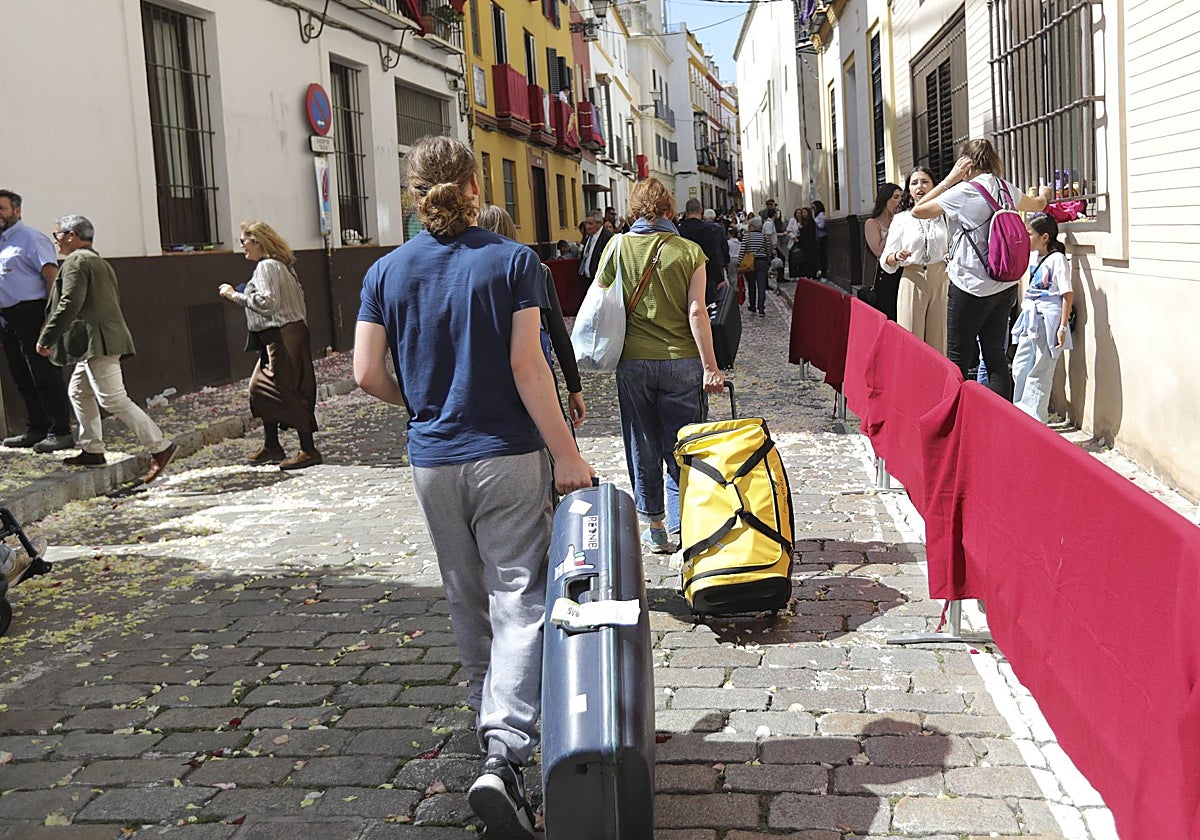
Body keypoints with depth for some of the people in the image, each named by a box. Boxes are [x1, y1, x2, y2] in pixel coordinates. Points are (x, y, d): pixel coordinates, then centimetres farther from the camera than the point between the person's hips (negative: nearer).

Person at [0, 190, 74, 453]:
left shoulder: (31, 238, -6)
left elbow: (52, 276, -13)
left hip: (30, 313, -8)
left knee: (45, 376, -7)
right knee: (22, 379, 12)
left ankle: (60, 433, -5)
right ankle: (36, 430, 20)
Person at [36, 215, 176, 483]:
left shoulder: (76, 262, -9)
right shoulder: (101, 262, 21)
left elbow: (69, 305, -20)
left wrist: (46, 338, -14)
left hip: (98, 343, -11)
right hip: (98, 342, 11)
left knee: (113, 400, -12)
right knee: (78, 392, 19)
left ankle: (159, 448, -15)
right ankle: (92, 450, 22)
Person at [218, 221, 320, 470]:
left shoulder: (266, 267, -13)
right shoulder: (280, 264, 17)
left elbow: (267, 302, -24)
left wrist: (236, 296, -16)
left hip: (282, 336, -11)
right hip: (277, 338, 11)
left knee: (288, 392, -9)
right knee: (260, 387, 15)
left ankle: (308, 450, -6)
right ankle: (271, 447, 20)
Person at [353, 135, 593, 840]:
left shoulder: (387, 272, 1)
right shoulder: (513, 260, -7)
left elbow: (368, 373, -1)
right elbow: (526, 365, -14)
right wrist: (566, 453, -10)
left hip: (432, 460, 4)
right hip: (508, 457, -3)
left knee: (467, 602, 19)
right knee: (519, 600, -2)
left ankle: (490, 718, 36)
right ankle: (504, 753, -15)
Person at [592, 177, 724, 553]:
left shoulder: (618, 246, -1)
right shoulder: (689, 251, -4)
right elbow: (696, 312, -8)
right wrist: (710, 366, -5)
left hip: (633, 362, 1)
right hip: (681, 362, -1)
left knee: (643, 447, 11)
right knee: (681, 448, 8)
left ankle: (654, 528, 20)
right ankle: (682, 524, 7)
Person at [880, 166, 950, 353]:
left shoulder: (943, 216, 9)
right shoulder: (901, 219, 7)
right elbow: (886, 260, 4)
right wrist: (897, 257, -18)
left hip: (941, 282, 1)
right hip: (913, 281, -1)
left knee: (937, 341, 0)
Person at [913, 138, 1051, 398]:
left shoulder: (964, 192, -12)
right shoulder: (1007, 189, 8)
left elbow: (918, 210, -5)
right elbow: (1037, 204, 29)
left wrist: (950, 179, -2)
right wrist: (1045, 194, 53)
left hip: (970, 287, -7)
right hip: (1004, 286, 7)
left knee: (958, 360, 0)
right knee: (996, 357, 10)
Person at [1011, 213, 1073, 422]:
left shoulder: (1057, 259, -12)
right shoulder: (1034, 257, 11)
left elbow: (1068, 294, -14)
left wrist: (1063, 326, -16)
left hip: (1048, 321, -8)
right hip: (1031, 319, 8)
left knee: (1039, 373, -2)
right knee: (1020, 368, 10)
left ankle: (1035, 418, 6)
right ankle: (1021, 412, 22)